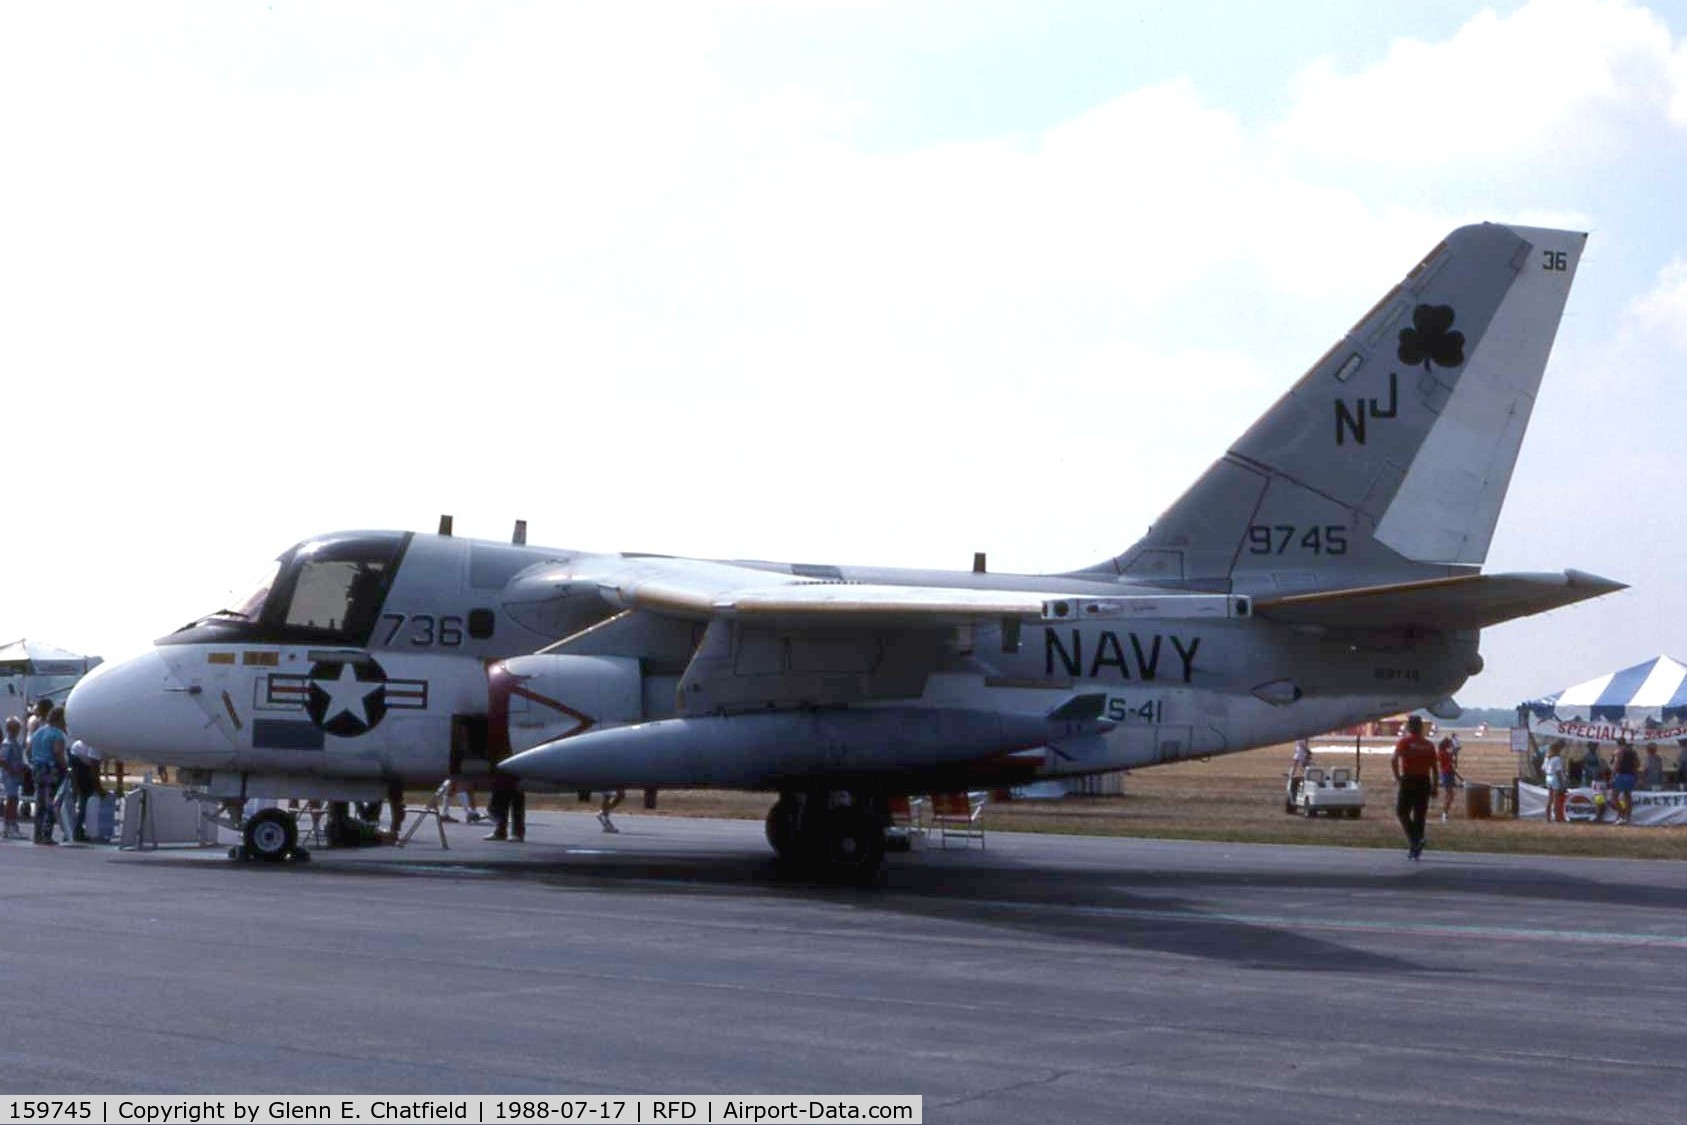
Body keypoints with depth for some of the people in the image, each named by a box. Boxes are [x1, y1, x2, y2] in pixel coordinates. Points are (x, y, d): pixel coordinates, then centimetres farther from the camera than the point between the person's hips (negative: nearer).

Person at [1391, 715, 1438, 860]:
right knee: (1420, 815, 8)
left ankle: (1414, 839, -13)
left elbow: (1394, 760, -17)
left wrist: (1396, 777, -7)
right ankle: (1415, 848, 8)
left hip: (1408, 781, -4)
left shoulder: (1404, 742, -3)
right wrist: (1434, 786, 10)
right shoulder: (1429, 745, 8)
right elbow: (1434, 768, 6)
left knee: (1402, 811, 7)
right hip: (1424, 781, 4)